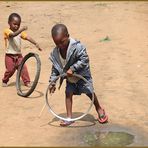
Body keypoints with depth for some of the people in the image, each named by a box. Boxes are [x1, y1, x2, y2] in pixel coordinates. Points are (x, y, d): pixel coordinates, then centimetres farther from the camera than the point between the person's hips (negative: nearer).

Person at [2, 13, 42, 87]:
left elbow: (28, 37, -4)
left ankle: (27, 82, 2)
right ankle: (4, 81, 20)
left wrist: (36, 44, -16)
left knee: (23, 68, -6)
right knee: (10, 70, -3)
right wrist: (22, 29, -46)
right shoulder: (7, 31, -11)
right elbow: (13, 35, -32)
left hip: (18, 55, 4)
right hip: (10, 55, -4)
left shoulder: (20, 32, 7)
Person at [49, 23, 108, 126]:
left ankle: (99, 109, 24)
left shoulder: (77, 47, -29)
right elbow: (55, 68, 1)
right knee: (68, 93, -4)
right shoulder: (55, 53, -10)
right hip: (69, 77, 5)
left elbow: (84, 60, -29)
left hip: (82, 74, -5)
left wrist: (72, 69, -32)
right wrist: (52, 82, -3)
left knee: (89, 92, -2)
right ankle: (69, 118, 3)